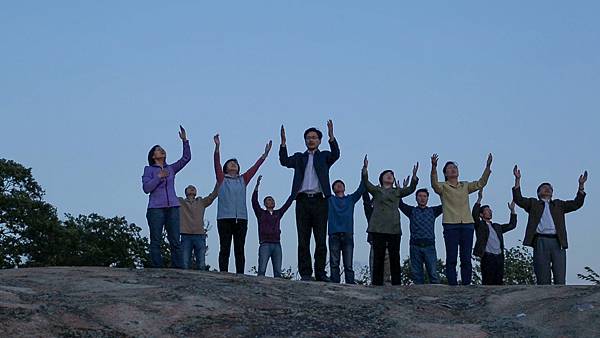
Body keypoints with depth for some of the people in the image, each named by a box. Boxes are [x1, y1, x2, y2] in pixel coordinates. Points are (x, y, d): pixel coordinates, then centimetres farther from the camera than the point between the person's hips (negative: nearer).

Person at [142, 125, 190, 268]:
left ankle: (179, 270, -5)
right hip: (156, 208, -3)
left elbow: (186, 157, 9)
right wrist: (159, 177, -11)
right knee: (156, 242, -4)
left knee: (175, 241, -2)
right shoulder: (149, 169, 9)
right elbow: (146, 188, -3)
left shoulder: (171, 169, 19)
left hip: (173, 207, 3)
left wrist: (184, 141, 0)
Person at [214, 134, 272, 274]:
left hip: (241, 218, 3)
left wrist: (265, 154, 3)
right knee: (225, 249, -4)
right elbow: (217, 164, -3)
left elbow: (255, 167, 13)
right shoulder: (222, 179, 11)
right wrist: (217, 147, -17)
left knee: (240, 249, 0)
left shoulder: (243, 180, 19)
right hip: (224, 218, -3)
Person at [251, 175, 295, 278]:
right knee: (262, 270, -14)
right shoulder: (261, 213, 10)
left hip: (277, 245, 4)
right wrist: (257, 185, -12)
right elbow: (254, 201, -2)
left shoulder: (278, 213, 21)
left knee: (278, 271, -3)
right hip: (265, 244, -4)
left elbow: (288, 203, 19)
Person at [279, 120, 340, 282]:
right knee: (303, 240, -1)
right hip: (302, 201, 1)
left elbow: (335, 155, -8)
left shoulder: (324, 156, 13)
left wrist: (331, 137, -24)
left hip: (319, 201, -1)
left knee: (321, 240, -2)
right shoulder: (299, 157, 18)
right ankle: (305, 273, 1)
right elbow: (285, 162, 2)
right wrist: (283, 142, -11)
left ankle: (320, 273, 3)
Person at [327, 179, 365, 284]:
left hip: (348, 234, 1)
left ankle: (351, 284, -8)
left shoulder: (351, 199, 20)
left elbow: (360, 190, 10)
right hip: (334, 234, -1)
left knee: (348, 264, -4)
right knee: (334, 263, -5)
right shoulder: (330, 199, 16)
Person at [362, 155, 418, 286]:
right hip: (378, 228, -2)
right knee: (378, 256, -3)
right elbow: (366, 183, -3)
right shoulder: (376, 190, 13)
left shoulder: (397, 192, 18)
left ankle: (396, 283, 2)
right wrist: (365, 169, -18)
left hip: (394, 228, 2)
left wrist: (414, 176, -10)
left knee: (395, 257, -1)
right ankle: (377, 283, -2)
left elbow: (411, 189, 5)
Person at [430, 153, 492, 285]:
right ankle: (453, 285, -3)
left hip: (467, 225, 4)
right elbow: (434, 184, -15)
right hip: (450, 225, -4)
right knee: (451, 258, -4)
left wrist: (488, 167, -5)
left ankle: (466, 285, 5)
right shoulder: (442, 186, 6)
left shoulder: (465, 186, 19)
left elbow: (481, 183, 8)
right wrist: (434, 167, -32)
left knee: (466, 259, 2)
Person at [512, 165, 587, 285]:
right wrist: (518, 180, -4)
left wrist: (581, 185, 8)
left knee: (560, 279, -5)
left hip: (558, 243, 2)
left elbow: (576, 204, 17)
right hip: (541, 242, -2)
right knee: (543, 280, -4)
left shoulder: (558, 204, 26)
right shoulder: (533, 203, 19)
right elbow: (518, 199, 5)